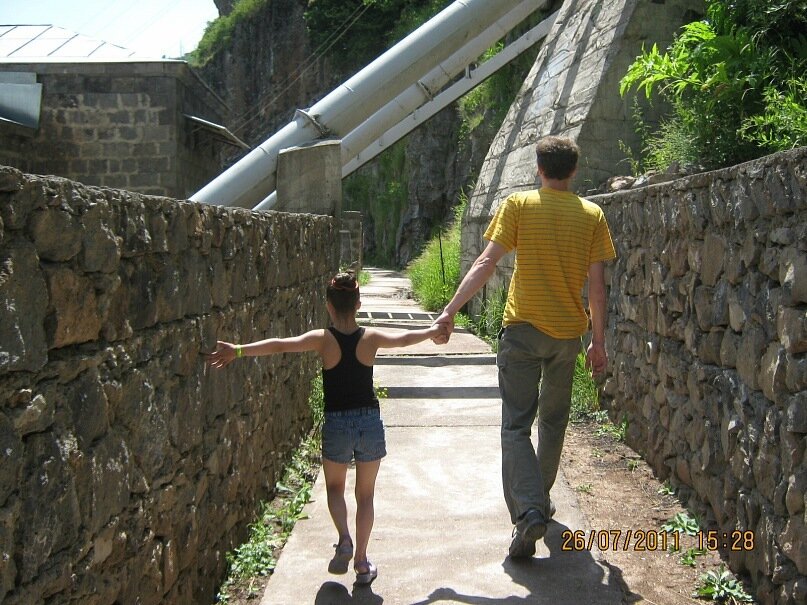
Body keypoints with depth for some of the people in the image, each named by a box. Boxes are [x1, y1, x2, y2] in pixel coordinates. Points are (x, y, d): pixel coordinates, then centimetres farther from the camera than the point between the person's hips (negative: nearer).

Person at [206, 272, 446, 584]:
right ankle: (361, 562, 18)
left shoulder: (323, 339, -12)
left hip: (336, 425, -1)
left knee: (335, 487, 23)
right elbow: (406, 338, 11)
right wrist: (434, 330, 29)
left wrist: (239, 350, -26)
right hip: (370, 423, 1)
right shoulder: (371, 338, -5)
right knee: (365, 494, 15)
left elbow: (281, 345, -24)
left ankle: (344, 540, 0)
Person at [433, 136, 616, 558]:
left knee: (516, 425, 0)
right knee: (553, 419, 20)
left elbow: (486, 262, -11)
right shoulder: (592, 215, 3)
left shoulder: (519, 205, -3)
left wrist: (450, 310, -9)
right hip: (568, 332, 3)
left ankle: (528, 510, -17)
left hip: (522, 329, -3)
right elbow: (596, 285, 2)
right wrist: (599, 340, 10)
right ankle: (540, 498, 33)